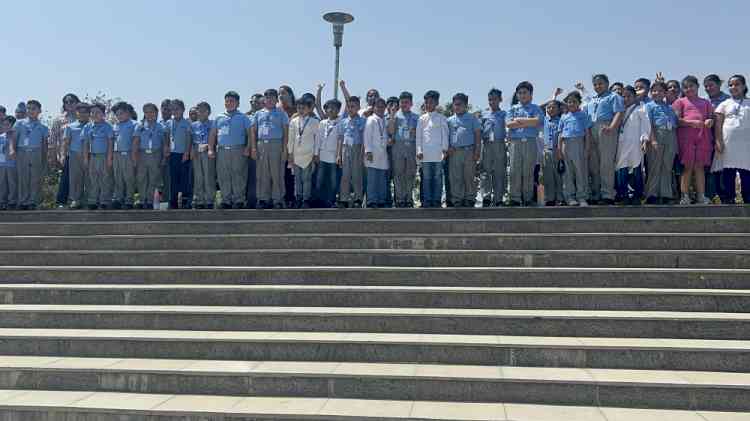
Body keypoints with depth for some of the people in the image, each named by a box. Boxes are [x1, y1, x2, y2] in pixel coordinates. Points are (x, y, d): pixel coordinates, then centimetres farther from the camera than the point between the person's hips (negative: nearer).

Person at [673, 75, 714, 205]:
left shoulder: (706, 102, 21)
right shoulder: (680, 102, 11)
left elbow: (712, 117, 18)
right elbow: (676, 120, 0)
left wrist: (710, 121, -6)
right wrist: (692, 122, -16)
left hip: (703, 137, 3)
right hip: (686, 136, -2)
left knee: (699, 166, 3)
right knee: (687, 167, -3)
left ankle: (701, 196, 4)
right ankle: (684, 196, -2)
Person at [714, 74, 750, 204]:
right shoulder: (725, 104, 10)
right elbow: (718, 124, 4)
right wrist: (718, 141, -7)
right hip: (728, 144, 0)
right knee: (728, 176, 3)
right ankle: (730, 201, 9)